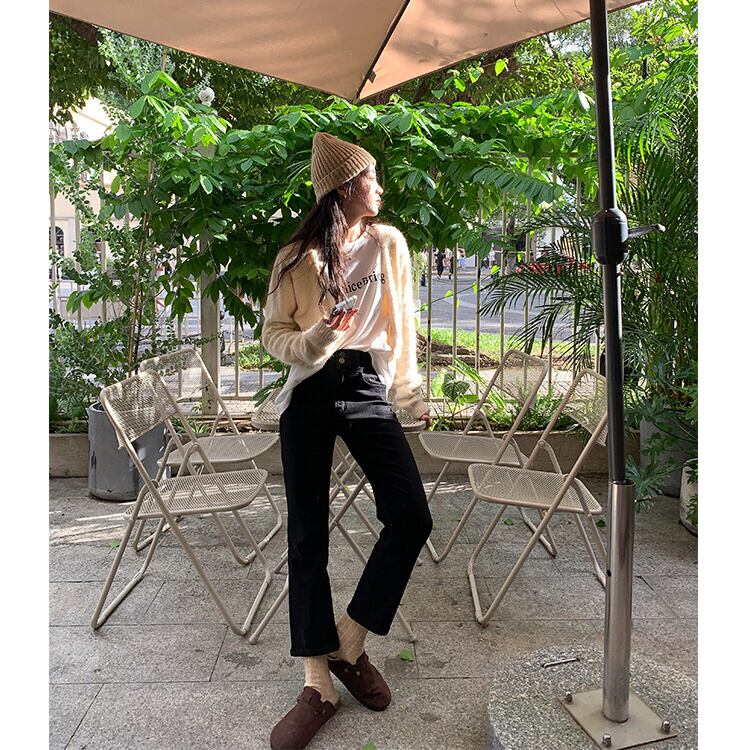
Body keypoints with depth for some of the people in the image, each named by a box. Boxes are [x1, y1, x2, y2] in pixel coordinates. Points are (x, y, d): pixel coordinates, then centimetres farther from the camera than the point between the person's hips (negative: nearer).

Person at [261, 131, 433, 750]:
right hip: (309, 396, -1)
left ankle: (349, 644, 7)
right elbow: (274, 333, 5)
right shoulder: (299, 256, 4)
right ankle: (319, 684, 10)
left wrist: (413, 394, 16)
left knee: (412, 517, -13)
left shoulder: (388, 243, 10)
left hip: (368, 390, 2)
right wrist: (313, 340, -17)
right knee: (308, 536, -2)